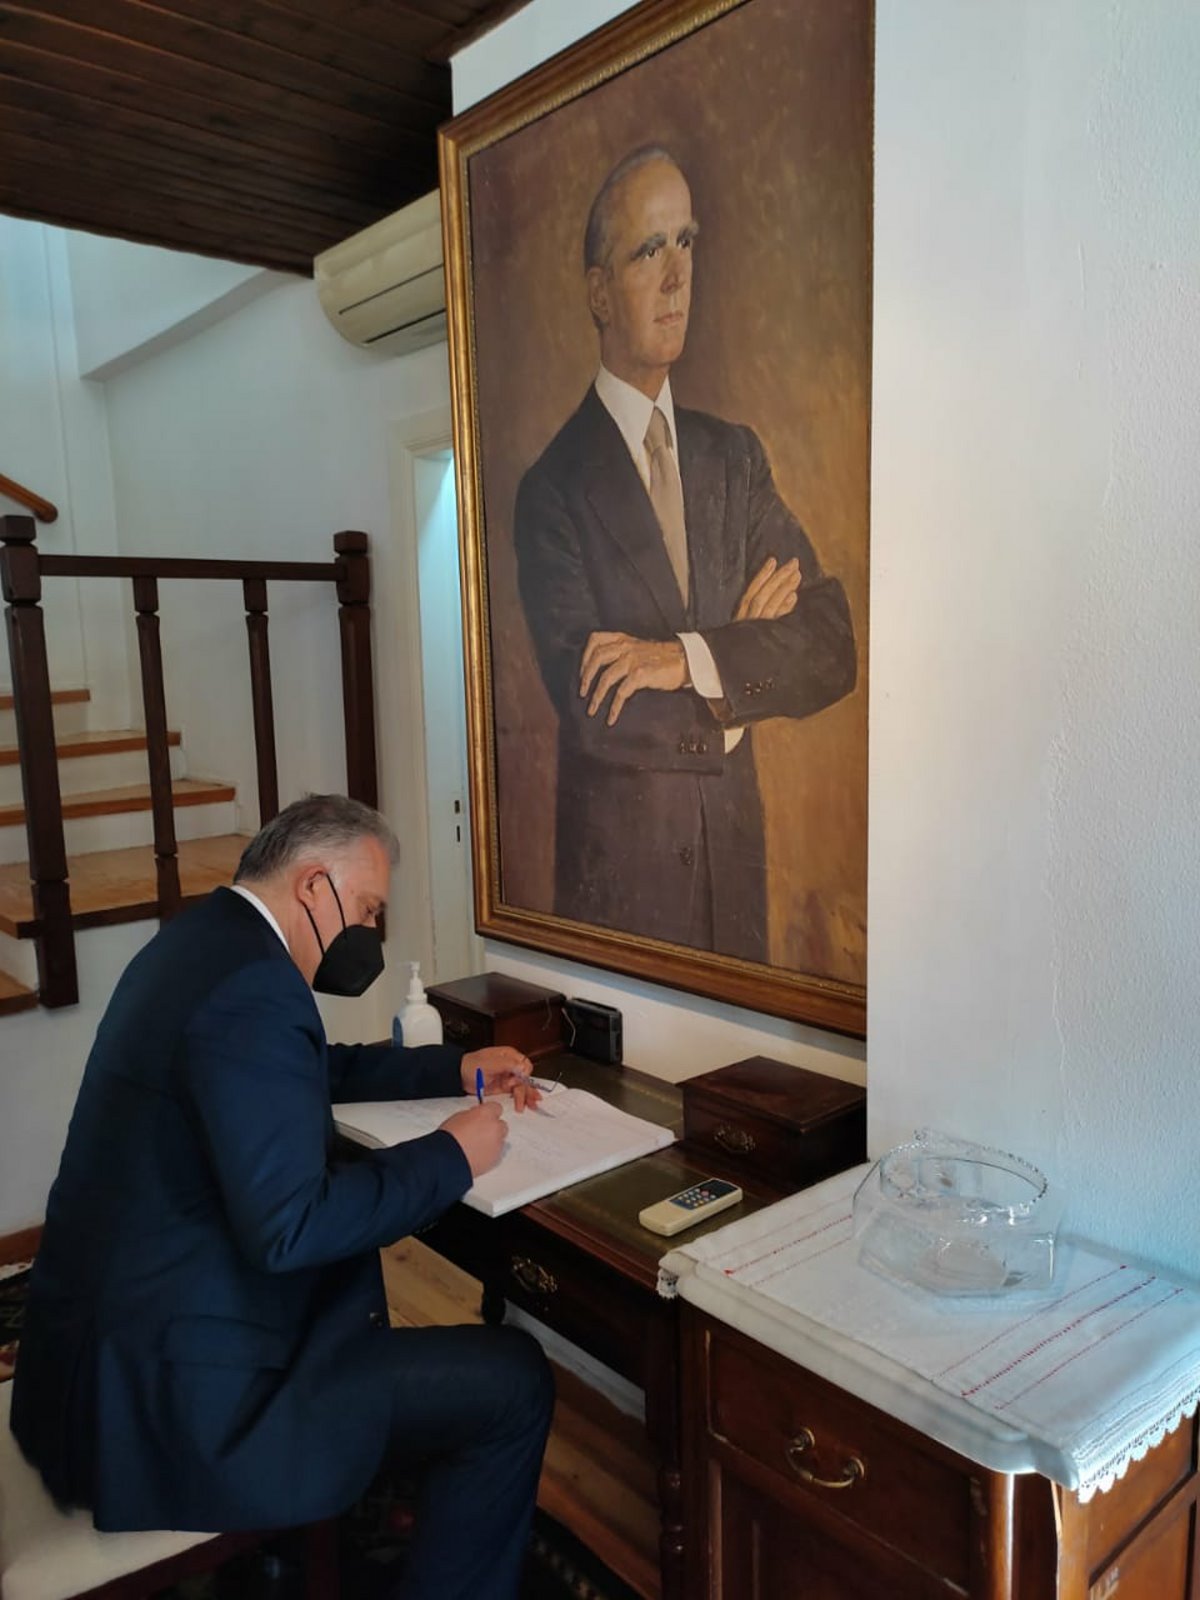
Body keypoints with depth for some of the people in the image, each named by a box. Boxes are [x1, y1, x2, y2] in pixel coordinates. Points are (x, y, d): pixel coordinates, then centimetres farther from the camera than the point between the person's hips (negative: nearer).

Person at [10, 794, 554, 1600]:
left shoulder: (207, 939, 7)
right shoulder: (251, 986, -25)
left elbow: (320, 1071, 21)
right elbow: (288, 1226, -30)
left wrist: (453, 1069, 14)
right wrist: (451, 1156, -17)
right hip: (173, 1388, -11)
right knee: (514, 1383, -8)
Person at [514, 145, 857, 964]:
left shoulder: (735, 455, 6)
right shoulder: (555, 486, -9)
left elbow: (833, 645, -4)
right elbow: (591, 709, -19)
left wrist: (692, 659, -19)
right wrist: (748, 654, -10)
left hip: (738, 853, 4)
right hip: (618, 867, -4)